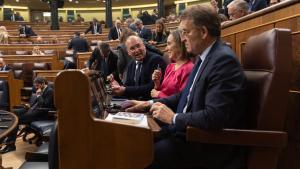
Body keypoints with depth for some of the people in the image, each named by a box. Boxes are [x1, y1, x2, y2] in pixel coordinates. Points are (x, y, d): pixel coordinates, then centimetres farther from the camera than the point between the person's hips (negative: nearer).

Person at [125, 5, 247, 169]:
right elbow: (186, 95, 16)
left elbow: (214, 117, -28)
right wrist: (150, 104, 8)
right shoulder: (204, 57, 9)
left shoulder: (224, 60, -21)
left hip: (209, 142, -9)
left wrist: (174, 118, -17)